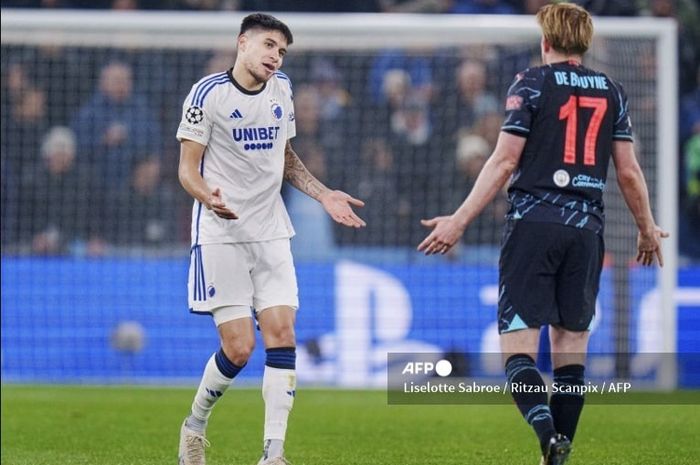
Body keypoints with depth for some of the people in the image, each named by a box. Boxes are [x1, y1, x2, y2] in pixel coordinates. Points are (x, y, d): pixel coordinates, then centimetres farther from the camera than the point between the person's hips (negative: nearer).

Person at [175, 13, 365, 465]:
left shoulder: (281, 89, 11)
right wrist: (208, 197, -29)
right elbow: (188, 167, -8)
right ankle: (195, 425, 16)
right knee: (238, 348, -10)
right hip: (220, 236, -5)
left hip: (271, 234, 5)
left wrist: (324, 195, 12)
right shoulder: (208, 93, -8)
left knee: (282, 336, -7)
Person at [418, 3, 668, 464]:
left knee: (518, 340, -6)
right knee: (571, 342, 10)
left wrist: (460, 220, -4)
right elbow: (629, 171, 11)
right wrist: (648, 230, 25)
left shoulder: (531, 84, 0)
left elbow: (505, 161, -6)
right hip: (586, 227, 4)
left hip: (533, 222, -4)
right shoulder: (612, 92, 11)